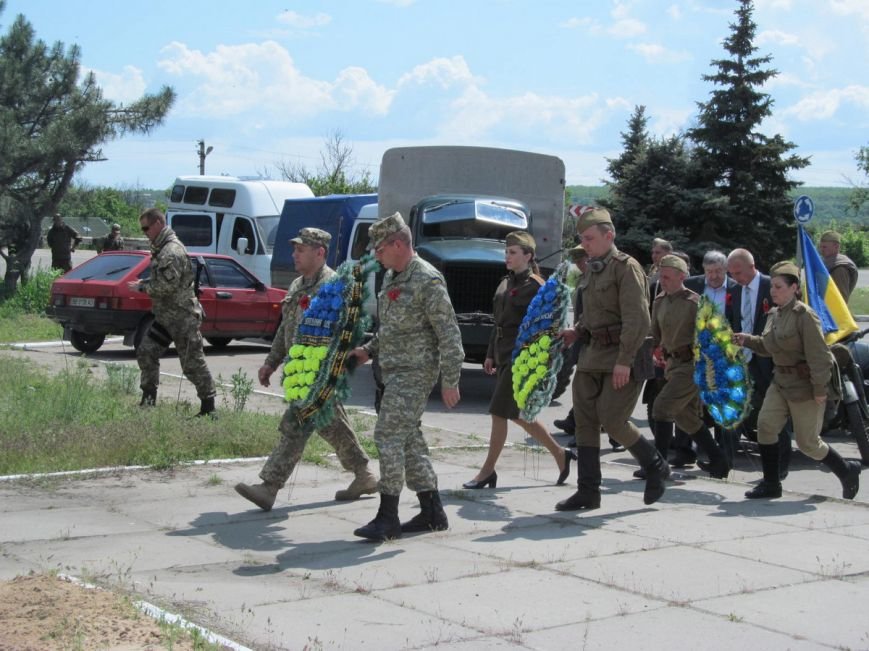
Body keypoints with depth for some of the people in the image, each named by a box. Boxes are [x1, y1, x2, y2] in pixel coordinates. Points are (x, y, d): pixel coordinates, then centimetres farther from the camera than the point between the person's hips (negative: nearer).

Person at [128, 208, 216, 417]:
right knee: (146, 352, 9)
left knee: (193, 363, -5)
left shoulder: (173, 251, -19)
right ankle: (148, 398, 18)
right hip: (165, 316, 10)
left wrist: (142, 287, -11)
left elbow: (166, 285, -25)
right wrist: (144, 283, 7)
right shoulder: (160, 249, 14)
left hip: (182, 317, -10)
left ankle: (209, 407, 1)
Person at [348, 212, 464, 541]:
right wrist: (369, 350, 13)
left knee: (389, 436, -12)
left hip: (414, 372, -10)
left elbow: (449, 334, -16)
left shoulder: (427, 280, -15)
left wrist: (450, 381, -17)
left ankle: (387, 519, -8)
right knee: (409, 440, 12)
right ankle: (432, 513, 20)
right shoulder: (391, 278, 14)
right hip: (394, 371, 10)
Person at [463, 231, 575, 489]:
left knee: (499, 413, -7)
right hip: (504, 355, 9)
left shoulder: (535, 286, -9)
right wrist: (490, 354, 19)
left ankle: (488, 471, 2)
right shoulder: (505, 283, 15)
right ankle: (560, 454, 26)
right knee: (517, 414, 13)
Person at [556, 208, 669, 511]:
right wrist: (577, 332, 8)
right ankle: (588, 492, 8)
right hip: (592, 355, 8)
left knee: (612, 420, -11)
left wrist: (624, 361, -22)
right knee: (585, 421, 4)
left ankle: (656, 466, 12)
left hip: (622, 357, -8)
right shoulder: (592, 271, 16)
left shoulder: (626, 267, -10)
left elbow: (637, 319, -18)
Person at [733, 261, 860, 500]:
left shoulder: (805, 315, -18)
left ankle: (848, 471, 24)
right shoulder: (775, 314, 7)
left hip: (805, 385, -8)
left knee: (807, 442, 1)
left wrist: (820, 389, -19)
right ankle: (771, 484, 5)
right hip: (781, 381, 8)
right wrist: (748, 340, -1)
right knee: (766, 426, -5)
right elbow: (767, 346, 17)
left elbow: (818, 355, -19)